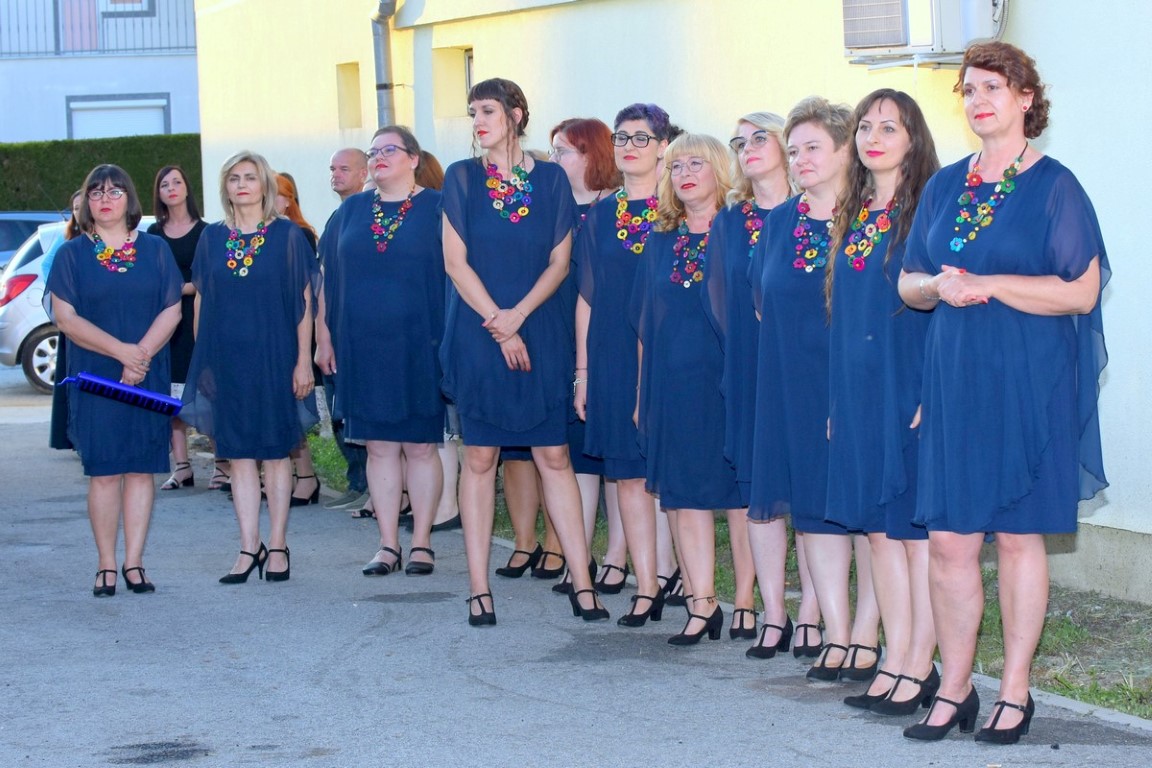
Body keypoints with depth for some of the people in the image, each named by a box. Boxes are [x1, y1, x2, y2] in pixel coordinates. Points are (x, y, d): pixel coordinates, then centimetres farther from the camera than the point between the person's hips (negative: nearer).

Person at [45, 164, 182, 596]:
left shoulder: (156, 250, 9)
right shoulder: (72, 255, 5)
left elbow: (172, 310, 2)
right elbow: (64, 316, -4)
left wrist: (142, 355, -14)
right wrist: (121, 350, -14)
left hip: (148, 378, 1)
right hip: (94, 378, -1)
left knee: (142, 468, 0)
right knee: (103, 471, -3)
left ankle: (133, 563, 4)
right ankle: (106, 566, 1)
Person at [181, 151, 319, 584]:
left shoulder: (287, 237, -1)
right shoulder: (212, 239, 8)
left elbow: (304, 302, -3)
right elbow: (201, 302, 11)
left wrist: (303, 360, -8)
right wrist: (201, 360, 6)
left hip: (274, 357, -3)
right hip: (227, 359, 3)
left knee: (276, 451, 2)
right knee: (239, 454, 3)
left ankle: (277, 546, 8)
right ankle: (249, 548, 6)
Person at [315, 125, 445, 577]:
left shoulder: (437, 209, 0)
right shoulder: (350, 211, 11)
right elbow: (328, 277, 12)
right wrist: (324, 336, 6)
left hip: (418, 347, -3)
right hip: (363, 348, 3)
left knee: (420, 446, 1)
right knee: (379, 447, 5)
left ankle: (421, 543, 9)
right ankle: (388, 545, 10)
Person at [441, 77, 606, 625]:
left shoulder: (550, 180, 5)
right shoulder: (461, 178, 3)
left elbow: (559, 262, 3)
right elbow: (455, 261, -2)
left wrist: (519, 314, -11)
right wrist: (499, 327, -9)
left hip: (540, 332, 1)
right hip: (478, 333, -1)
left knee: (554, 456, 1)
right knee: (480, 458, 1)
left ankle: (582, 582, 2)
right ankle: (479, 588, 5)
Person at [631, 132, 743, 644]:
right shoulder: (661, 241, 12)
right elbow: (645, 324, 14)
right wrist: (642, 392, 8)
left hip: (725, 380, -4)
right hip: (673, 384, 4)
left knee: (738, 492, -2)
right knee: (685, 496, 3)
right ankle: (702, 606, 9)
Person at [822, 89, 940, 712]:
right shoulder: (853, 216, 14)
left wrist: (933, 395, -17)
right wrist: (836, 400, 11)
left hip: (910, 391, -7)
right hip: (858, 392, 7)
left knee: (915, 530, -3)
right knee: (878, 529, 8)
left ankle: (920, 666, 2)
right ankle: (894, 661, 13)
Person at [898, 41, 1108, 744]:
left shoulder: (1053, 186, -4)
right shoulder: (945, 186, 12)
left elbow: (1081, 290, -10)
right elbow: (909, 283, 16)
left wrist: (986, 284, -16)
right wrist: (939, 286, -7)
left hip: (1026, 383, -4)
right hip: (953, 378, 5)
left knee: (1019, 536, 2)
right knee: (948, 539, 2)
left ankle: (1016, 693, 10)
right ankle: (954, 690, 11)